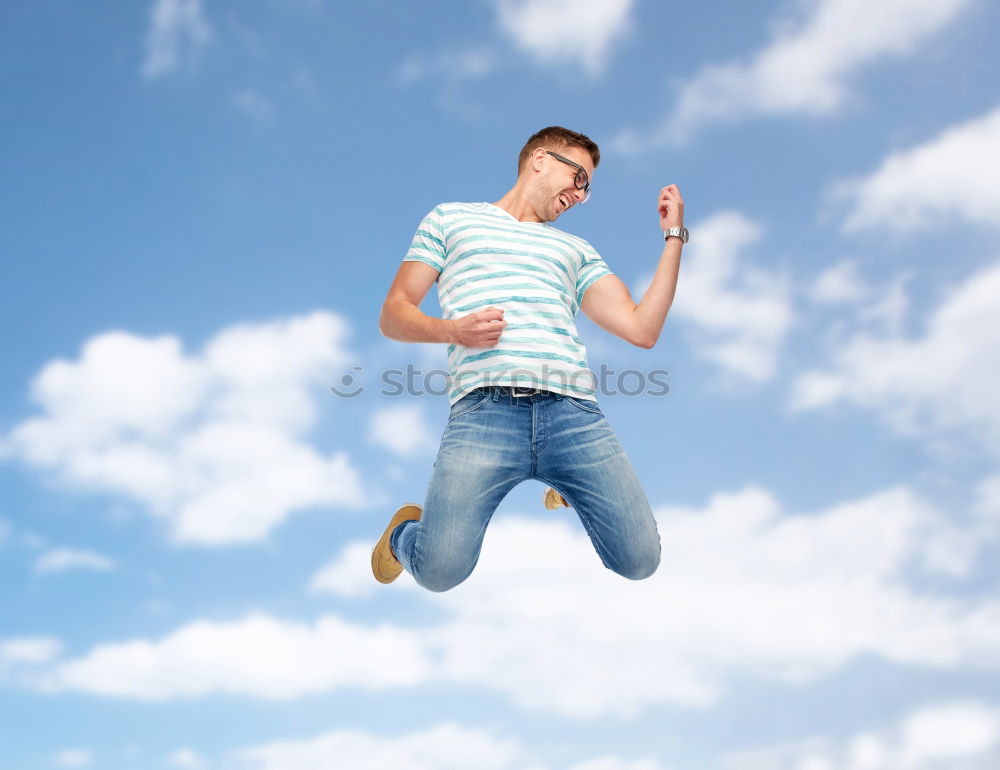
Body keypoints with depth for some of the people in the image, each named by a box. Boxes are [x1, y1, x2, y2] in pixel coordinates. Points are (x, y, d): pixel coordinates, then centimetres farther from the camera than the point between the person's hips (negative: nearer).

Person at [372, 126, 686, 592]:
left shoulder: (577, 250, 30)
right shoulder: (451, 218, 24)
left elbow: (642, 330, 18)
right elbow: (393, 316, 16)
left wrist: (674, 236, 22)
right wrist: (451, 330, -4)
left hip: (574, 412, 4)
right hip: (486, 409, -3)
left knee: (640, 561, -8)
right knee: (441, 568, -22)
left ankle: (568, 490, 24)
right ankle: (406, 533, 17)